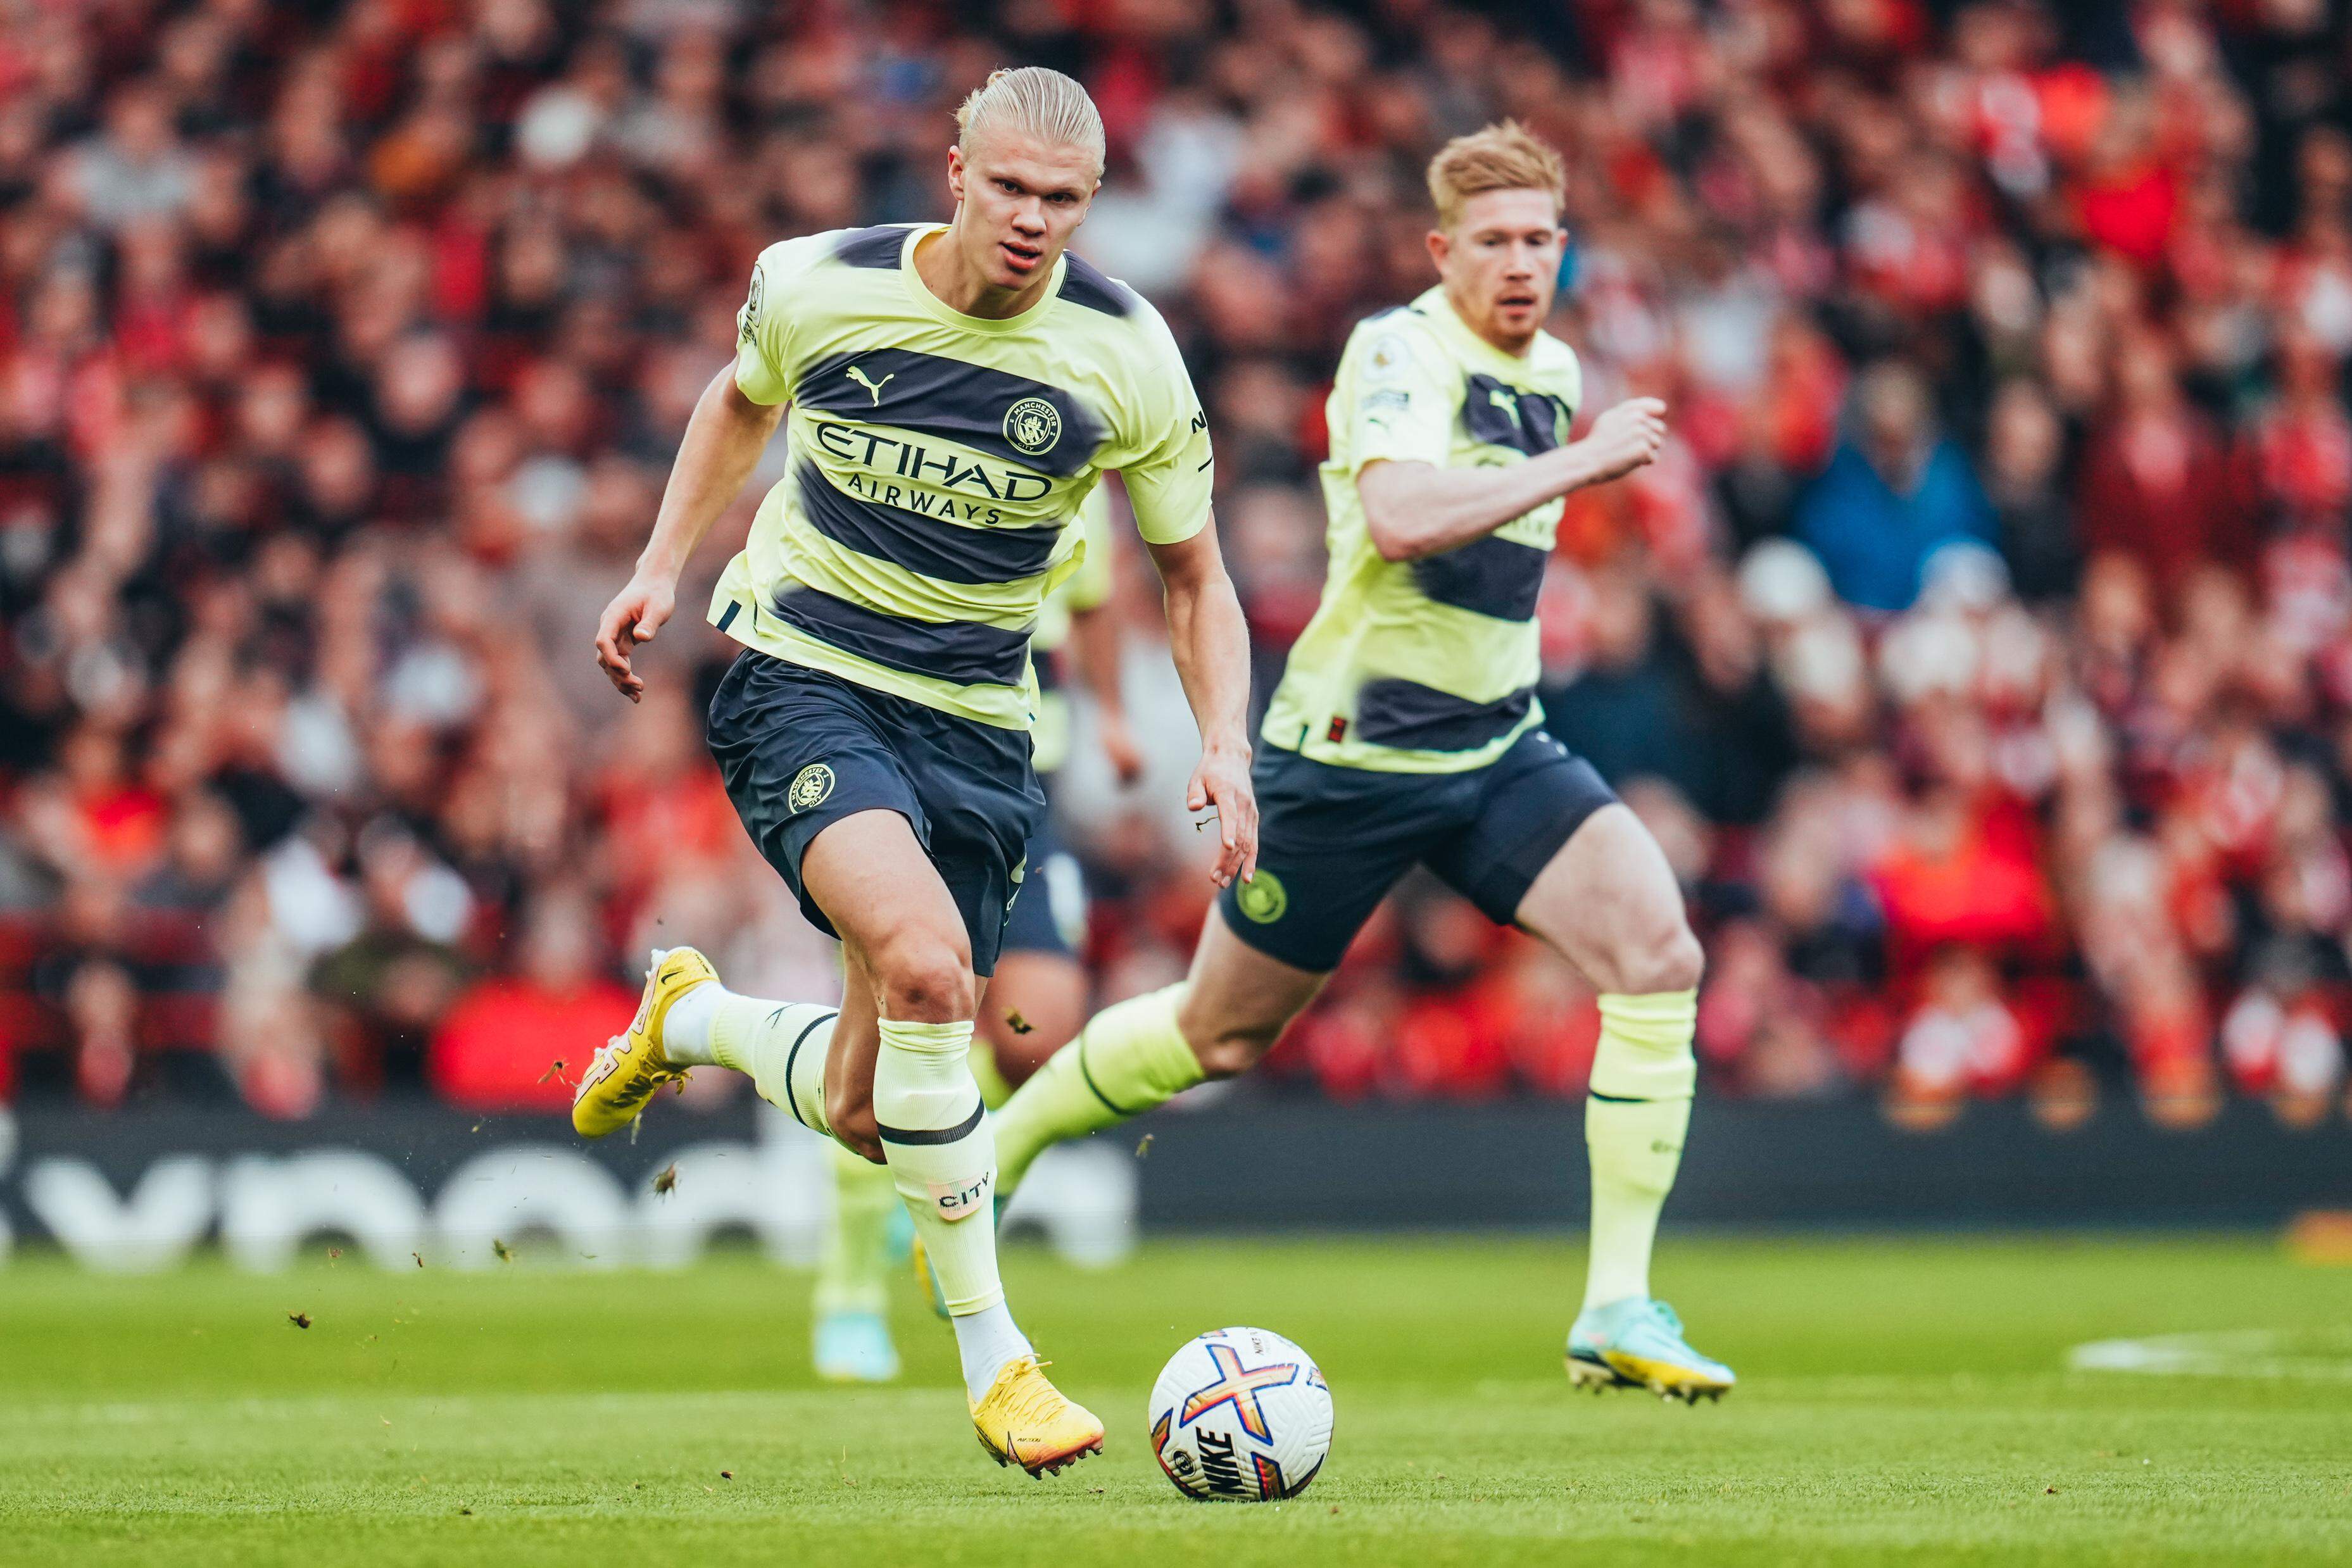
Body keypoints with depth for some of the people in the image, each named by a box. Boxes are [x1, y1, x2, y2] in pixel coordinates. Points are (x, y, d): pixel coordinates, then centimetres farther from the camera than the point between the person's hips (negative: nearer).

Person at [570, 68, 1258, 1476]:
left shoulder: (1123, 354, -8)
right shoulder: (816, 288, -9)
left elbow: (1195, 575, 3)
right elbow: (745, 398, 16)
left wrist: (1227, 744, -11)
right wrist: (665, 566, 9)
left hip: (977, 719, 3)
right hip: (802, 679, -3)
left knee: (865, 1115, 0)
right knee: (926, 963, -30)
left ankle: (694, 1019, 36)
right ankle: (991, 1352, -19)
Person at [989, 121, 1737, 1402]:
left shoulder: (1553, 372, 9)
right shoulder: (1398, 354, -17)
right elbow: (1399, 518, -36)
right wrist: (1578, 464, -30)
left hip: (1497, 746, 6)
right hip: (1353, 753, -6)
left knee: (1656, 951, -17)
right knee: (1222, 1033, 9)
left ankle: (1617, 1311, -14)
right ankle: (993, 1151, 37)